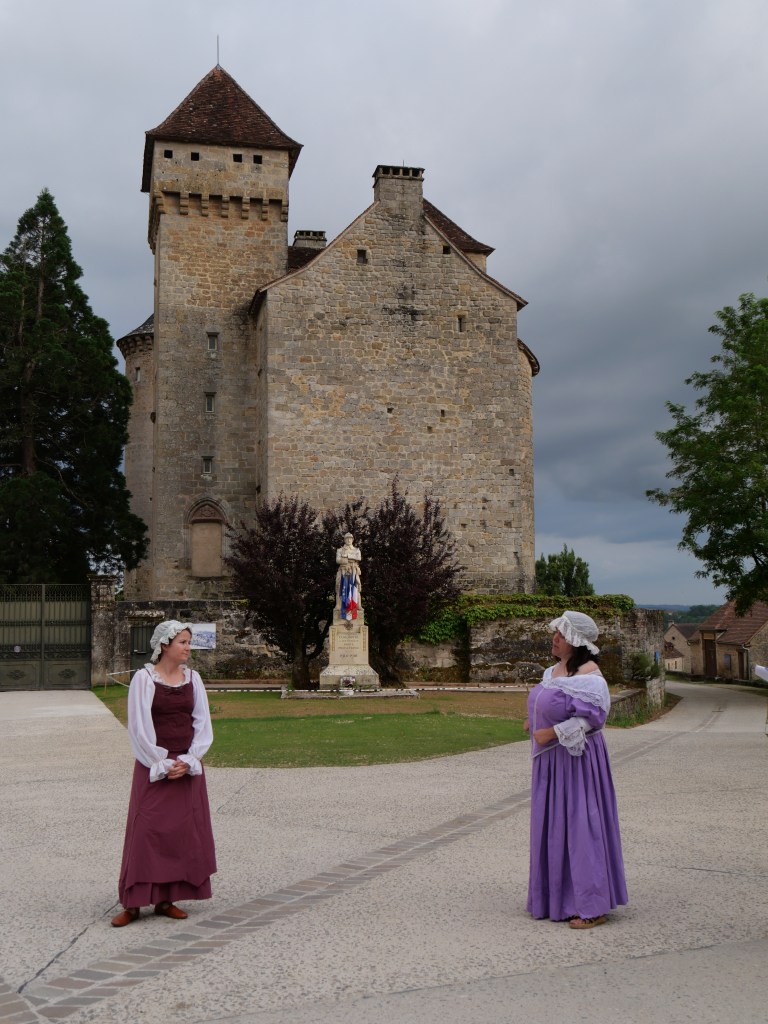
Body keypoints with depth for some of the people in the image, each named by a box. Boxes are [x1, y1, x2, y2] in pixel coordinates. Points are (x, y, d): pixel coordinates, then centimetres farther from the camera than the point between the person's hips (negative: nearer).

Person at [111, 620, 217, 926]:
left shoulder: (192, 678, 5)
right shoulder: (144, 678, -7)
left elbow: (202, 723, 4)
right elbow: (139, 726, -9)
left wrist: (188, 761, -8)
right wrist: (162, 764, -12)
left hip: (188, 767, 4)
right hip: (153, 766, -4)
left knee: (184, 831, 5)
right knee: (147, 830, -4)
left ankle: (166, 899, 15)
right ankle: (133, 903, 4)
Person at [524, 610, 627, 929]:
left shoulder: (587, 673, -14)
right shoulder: (554, 670, 13)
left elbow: (590, 717, -20)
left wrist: (552, 732, -20)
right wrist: (535, 723, 9)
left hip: (576, 759, -9)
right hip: (550, 761, 9)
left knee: (580, 824, -5)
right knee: (553, 825, 12)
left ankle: (592, 906, 4)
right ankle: (560, 900, 23)